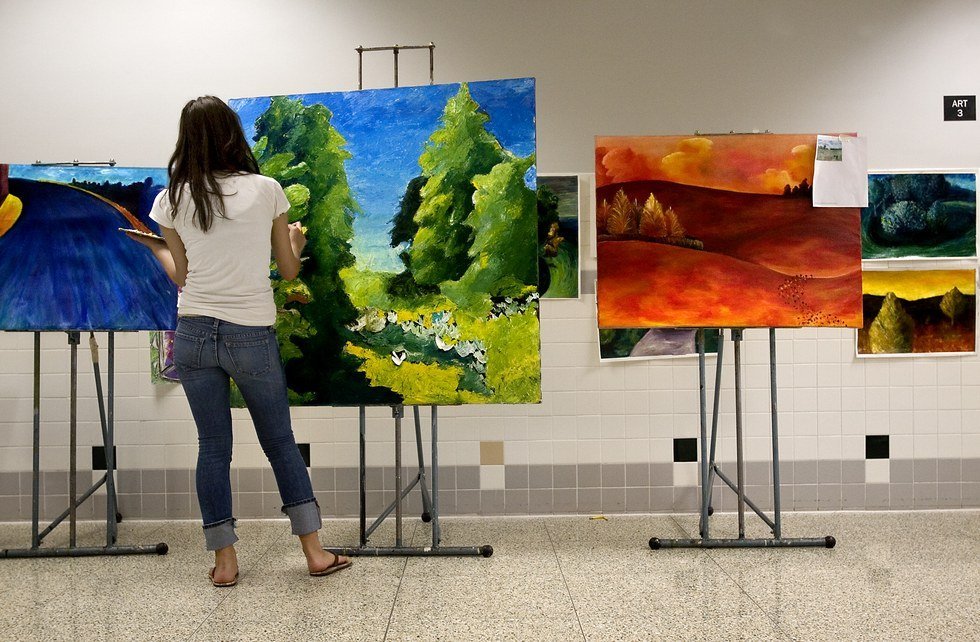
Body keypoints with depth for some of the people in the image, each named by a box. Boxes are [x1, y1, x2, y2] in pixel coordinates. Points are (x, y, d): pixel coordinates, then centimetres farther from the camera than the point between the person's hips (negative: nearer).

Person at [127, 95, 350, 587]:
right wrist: (296, 240, 26)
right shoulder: (266, 190, -2)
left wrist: (155, 247, 28)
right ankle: (314, 551, 17)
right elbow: (288, 270, 5)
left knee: (213, 447, 11)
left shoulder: (172, 200, 1)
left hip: (195, 335, 1)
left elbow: (183, 275, 8)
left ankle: (224, 562, 17)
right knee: (280, 442, 12)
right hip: (253, 338, -1)